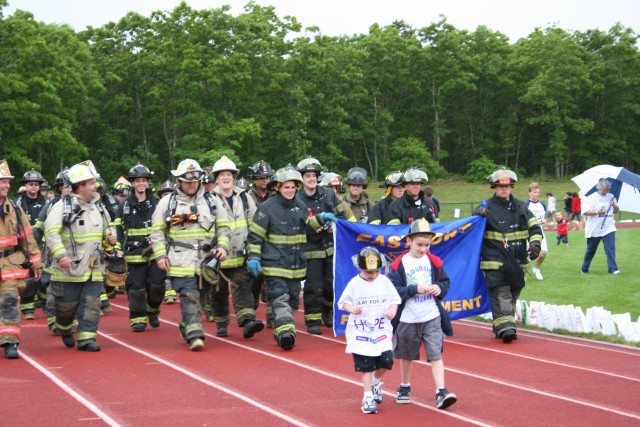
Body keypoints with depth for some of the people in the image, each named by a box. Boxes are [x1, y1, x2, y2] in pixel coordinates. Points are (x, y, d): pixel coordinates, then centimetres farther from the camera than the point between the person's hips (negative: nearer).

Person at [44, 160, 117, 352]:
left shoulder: (98, 206, 13)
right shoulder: (63, 206, -9)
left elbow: (106, 227, 28)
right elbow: (51, 232, -17)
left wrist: (110, 236, 4)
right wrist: (60, 255, -29)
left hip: (94, 268, 5)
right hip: (69, 268, -5)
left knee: (91, 304, 0)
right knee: (67, 304, 5)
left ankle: (86, 338, 5)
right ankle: (64, 329, 33)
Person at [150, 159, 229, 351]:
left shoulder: (210, 201, 11)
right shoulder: (167, 202, 5)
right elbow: (157, 231, 7)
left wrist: (222, 247, -1)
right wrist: (160, 256, -2)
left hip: (206, 258, 3)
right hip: (180, 260, -3)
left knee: (201, 295, 11)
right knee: (189, 296, -12)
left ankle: (186, 327, 31)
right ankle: (194, 335, -15)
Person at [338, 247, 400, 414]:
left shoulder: (384, 281, 2)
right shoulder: (354, 284, -5)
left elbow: (395, 299, 8)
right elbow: (343, 302, -2)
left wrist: (393, 310, -13)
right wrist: (352, 309, -22)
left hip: (382, 330, 2)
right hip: (360, 332, -2)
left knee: (386, 361, -3)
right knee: (366, 367, -1)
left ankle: (375, 382, 28)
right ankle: (368, 397, 9)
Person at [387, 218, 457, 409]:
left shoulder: (434, 262, 0)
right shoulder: (399, 264, -9)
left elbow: (445, 281, 9)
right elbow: (394, 290, -14)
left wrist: (439, 288, -12)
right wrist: (414, 289, -22)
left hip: (432, 317, 1)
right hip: (407, 319, -1)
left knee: (436, 354, -8)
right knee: (406, 356, 17)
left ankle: (441, 392, -11)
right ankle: (404, 388, 36)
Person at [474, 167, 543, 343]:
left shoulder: (520, 207, 11)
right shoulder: (486, 207, 0)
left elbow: (534, 228, 16)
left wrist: (535, 243, -2)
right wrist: (478, 217, -19)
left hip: (517, 262, 5)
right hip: (494, 261, -5)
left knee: (513, 295, 11)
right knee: (501, 294, -14)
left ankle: (504, 326, 22)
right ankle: (504, 327, -19)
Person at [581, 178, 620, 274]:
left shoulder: (611, 197, 9)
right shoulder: (591, 198, -6)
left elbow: (617, 210, 16)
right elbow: (585, 212, -13)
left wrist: (614, 205, -6)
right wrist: (597, 212, -26)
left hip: (608, 229, 2)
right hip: (594, 229, -2)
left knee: (610, 248, -12)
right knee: (591, 250, 10)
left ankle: (613, 268, -13)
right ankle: (585, 269, 25)